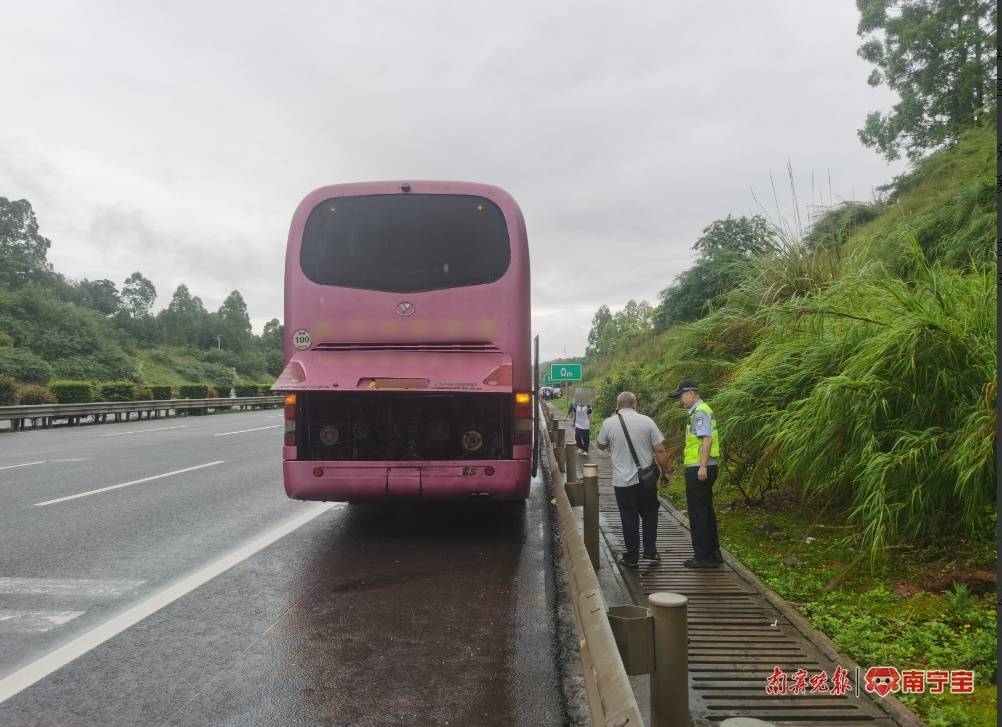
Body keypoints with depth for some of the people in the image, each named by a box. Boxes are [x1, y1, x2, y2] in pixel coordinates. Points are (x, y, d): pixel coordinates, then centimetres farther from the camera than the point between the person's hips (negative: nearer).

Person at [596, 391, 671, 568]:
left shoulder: (608, 423, -6)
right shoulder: (646, 421, -6)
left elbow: (600, 445, 13)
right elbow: (660, 450, -5)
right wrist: (665, 471, 8)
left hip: (622, 481, 0)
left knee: (629, 519, 8)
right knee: (649, 513, 20)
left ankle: (631, 557, 13)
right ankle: (650, 550, 19)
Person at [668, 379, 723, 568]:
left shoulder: (700, 412, -14)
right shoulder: (700, 411, 18)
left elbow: (706, 439, -23)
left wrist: (702, 466, -28)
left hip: (699, 470, -10)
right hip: (700, 469, 10)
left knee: (698, 513, -3)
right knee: (706, 512, 17)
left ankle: (703, 556, 3)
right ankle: (713, 553, 25)